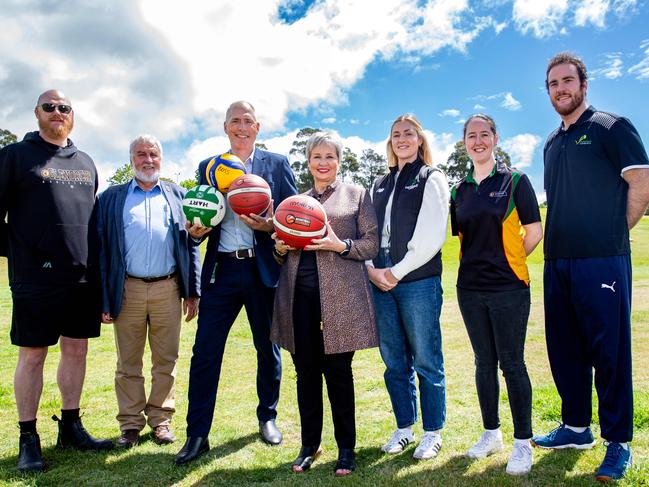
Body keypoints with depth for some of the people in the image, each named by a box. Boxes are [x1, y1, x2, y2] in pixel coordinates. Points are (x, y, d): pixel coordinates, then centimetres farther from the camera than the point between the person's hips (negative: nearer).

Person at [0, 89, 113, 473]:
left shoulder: (86, 163, 15)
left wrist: (98, 267, 16)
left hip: (84, 278, 5)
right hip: (36, 279, -4)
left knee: (77, 350, 10)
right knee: (32, 355, 4)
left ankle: (71, 427, 24)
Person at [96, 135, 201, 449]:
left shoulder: (177, 196, 11)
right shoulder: (112, 197, 9)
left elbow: (190, 245, 9)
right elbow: (102, 248, 4)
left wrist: (193, 291, 2)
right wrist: (103, 298, -3)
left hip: (168, 289, 1)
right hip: (127, 290, 0)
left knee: (166, 360, 8)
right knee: (128, 363, 8)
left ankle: (161, 419, 21)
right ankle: (130, 423, 21)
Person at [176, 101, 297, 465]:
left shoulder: (277, 164, 6)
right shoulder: (208, 167, 12)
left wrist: (271, 226, -18)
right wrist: (195, 230, -9)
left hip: (263, 270, -1)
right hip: (221, 270, 1)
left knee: (268, 349, 12)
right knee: (205, 352, -1)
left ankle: (268, 418, 32)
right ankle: (197, 435, 10)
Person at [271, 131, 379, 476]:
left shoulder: (356, 194, 8)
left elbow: (372, 243, 1)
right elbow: (283, 245, 23)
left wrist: (340, 245, -15)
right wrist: (280, 248, 0)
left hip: (339, 298, -3)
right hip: (299, 295, 4)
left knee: (338, 372, 3)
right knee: (306, 373, 9)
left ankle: (346, 448, 20)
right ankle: (309, 445, 26)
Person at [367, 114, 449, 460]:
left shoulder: (431, 179, 2)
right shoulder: (380, 185, 18)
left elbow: (432, 236, -9)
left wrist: (397, 271, -12)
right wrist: (372, 269, -2)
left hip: (418, 281, -5)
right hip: (381, 282, 5)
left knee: (426, 361, 2)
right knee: (394, 361, 11)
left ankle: (433, 432, 17)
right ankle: (404, 428, 25)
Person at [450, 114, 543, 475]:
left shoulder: (515, 181, -2)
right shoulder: (460, 190, 10)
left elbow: (534, 232, -4)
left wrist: (507, 260, 2)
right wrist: (480, 261, 9)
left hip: (508, 287, -4)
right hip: (471, 287, 5)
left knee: (512, 363, -1)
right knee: (484, 362, 13)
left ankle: (523, 443, 13)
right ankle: (492, 433, 27)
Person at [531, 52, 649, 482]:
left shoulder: (611, 128, -1)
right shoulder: (552, 144, 19)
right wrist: (558, 241, 14)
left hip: (601, 261, -7)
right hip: (557, 261, 7)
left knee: (609, 352, -1)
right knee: (565, 349, 12)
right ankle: (576, 427, 27)